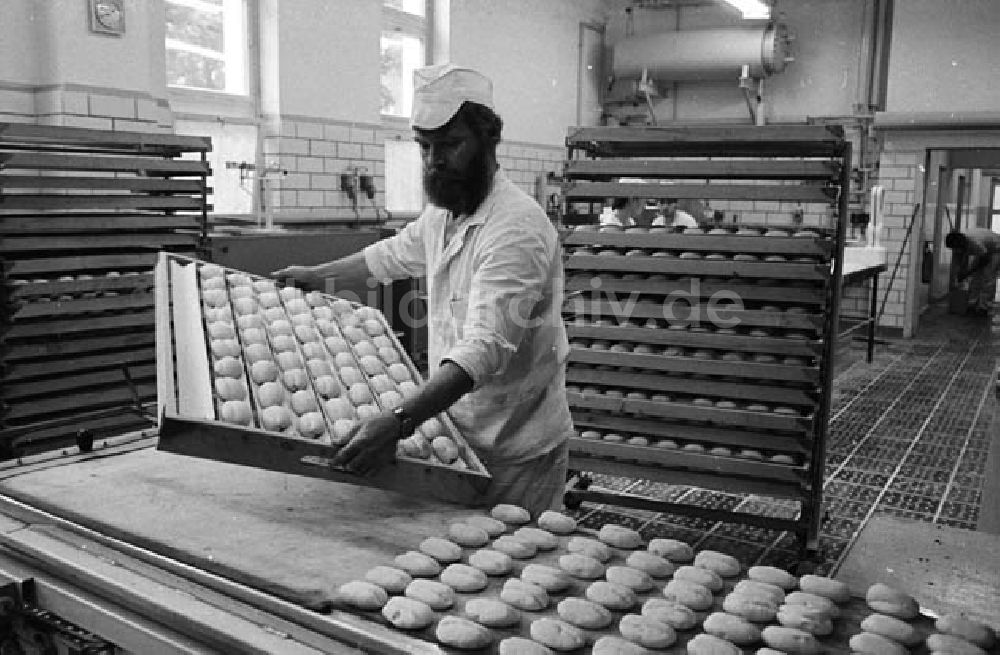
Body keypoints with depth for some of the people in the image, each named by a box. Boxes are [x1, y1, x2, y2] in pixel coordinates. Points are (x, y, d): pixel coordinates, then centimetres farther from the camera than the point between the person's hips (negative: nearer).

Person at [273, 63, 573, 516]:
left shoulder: (517, 227, -23)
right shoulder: (442, 213, 7)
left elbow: (484, 347, -33)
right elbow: (396, 253, 29)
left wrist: (400, 423, -42)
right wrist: (318, 274, 34)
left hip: (514, 452, -7)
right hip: (460, 434, 8)